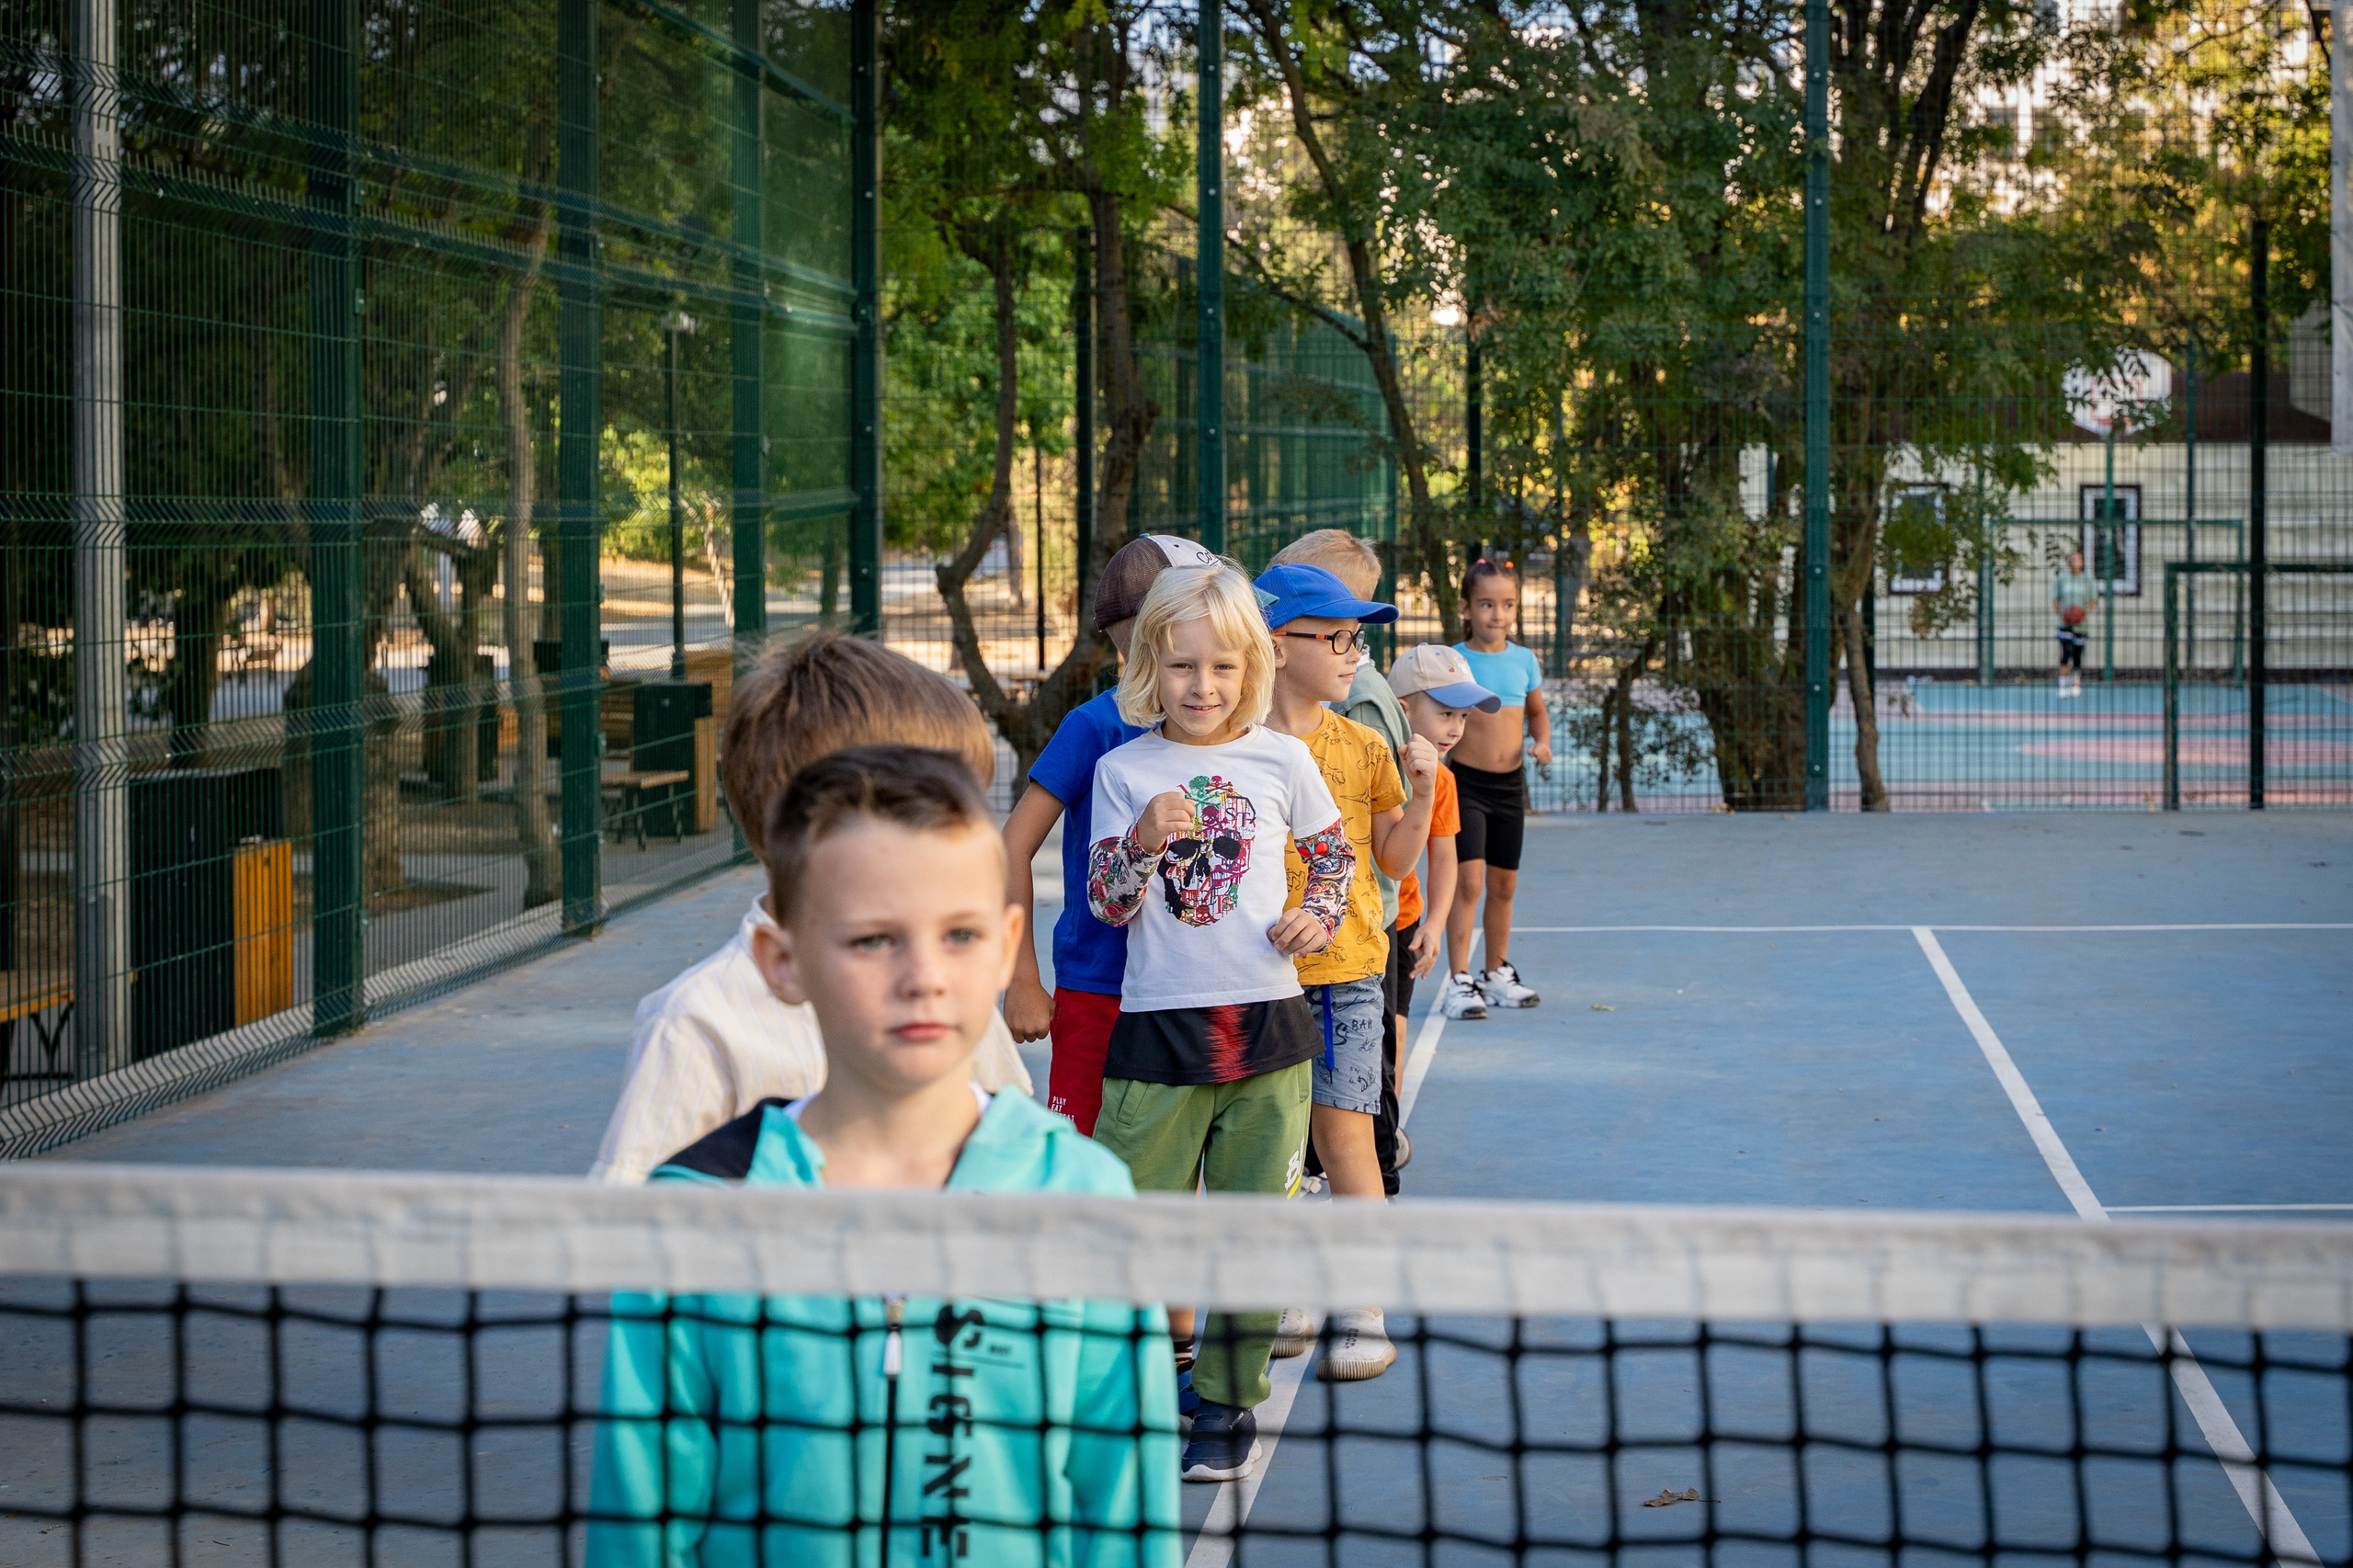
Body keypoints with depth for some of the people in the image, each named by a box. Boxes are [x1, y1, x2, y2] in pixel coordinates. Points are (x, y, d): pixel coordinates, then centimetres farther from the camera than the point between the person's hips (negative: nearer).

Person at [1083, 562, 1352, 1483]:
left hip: (1268, 1027, 1)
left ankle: (1230, 1404, 16)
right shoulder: (1123, 770, 1)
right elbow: (1106, 903, -2)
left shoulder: (1281, 759, 2)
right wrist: (1144, 842, -20)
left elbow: (1334, 852, 16)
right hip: (1157, 1029, -1)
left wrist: (1318, 915, -2)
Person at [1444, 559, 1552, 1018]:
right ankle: (1459, 981, -11)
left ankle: (1498, 974, 28)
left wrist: (1542, 742, 1)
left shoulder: (1524, 661, 4)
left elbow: (1537, 711, 19)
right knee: (1468, 880, -14)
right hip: (1465, 782, -5)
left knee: (1503, 885, 13)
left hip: (1510, 785, 5)